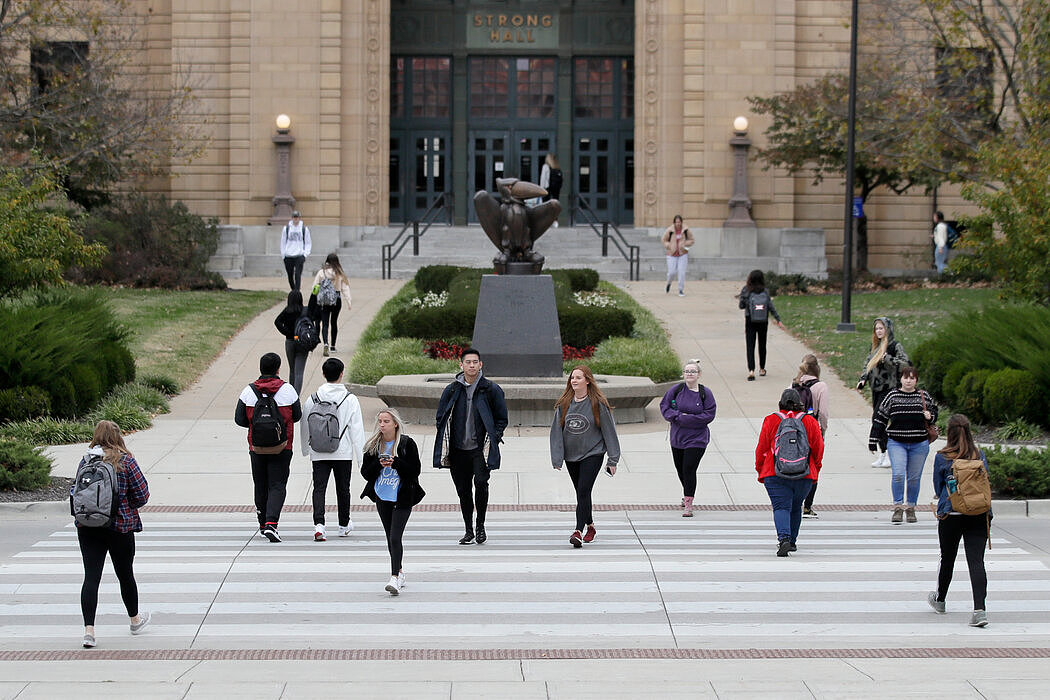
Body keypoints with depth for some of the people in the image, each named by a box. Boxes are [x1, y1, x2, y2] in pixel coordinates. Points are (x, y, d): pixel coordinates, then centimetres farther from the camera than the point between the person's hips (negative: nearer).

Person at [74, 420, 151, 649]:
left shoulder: (85, 461, 2)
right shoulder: (126, 461, -7)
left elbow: (76, 492, 10)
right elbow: (142, 494, -6)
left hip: (87, 527, 2)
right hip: (120, 527, -2)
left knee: (91, 576, -1)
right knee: (125, 574, 15)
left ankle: (89, 629, -13)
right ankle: (135, 620, 35)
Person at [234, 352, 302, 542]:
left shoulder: (249, 391, -5)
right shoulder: (288, 390, -8)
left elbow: (239, 419, -4)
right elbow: (297, 416, 3)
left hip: (256, 448, 2)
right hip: (281, 448, -2)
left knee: (261, 486, 15)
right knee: (277, 486, -1)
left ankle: (263, 526, 25)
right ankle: (271, 524, -19)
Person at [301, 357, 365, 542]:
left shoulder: (313, 399, -1)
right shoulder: (350, 399, -7)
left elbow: (305, 426, 10)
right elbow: (357, 430, -7)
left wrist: (306, 450, 26)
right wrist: (361, 457, -2)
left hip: (318, 454, 1)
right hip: (343, 453, -1)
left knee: (319, 488, -1)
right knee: (343, 489, 14)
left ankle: (319, 524, -21)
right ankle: (344, 525, 29)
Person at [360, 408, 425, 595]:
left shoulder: (407, 444, -6)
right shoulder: (373, 446, 4)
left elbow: (415, 470, -8)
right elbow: (365, 472, 3)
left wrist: (395, 463, -20)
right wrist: (379, 464, -16)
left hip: (402, 498, -4)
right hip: (382, 497, 5)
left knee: (395, 537, -15)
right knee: (390, 538, 13)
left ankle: (395, 577, -20)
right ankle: (399, 571, 30)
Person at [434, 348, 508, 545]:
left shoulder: (491, 389, 2)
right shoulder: (452, 390, 7)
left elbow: (502, 418, 8)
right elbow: (441, 418, 14)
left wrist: (493, 439, -4)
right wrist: (444, 443, 5)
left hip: (480, 448, -3)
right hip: (458, 449, 3)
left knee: (481, 482, -19)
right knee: (463, 490, 5)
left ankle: (480, 525, -1)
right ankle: (469, 530, 18)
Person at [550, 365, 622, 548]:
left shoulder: (598, 403, -7)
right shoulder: (564, 404, 3)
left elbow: (608, 430, -3)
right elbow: (556, 431, 6)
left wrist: (613, 459, -3)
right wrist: (557, 458, 0)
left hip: (592, 454, -4)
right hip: (571, 456, 4)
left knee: (583, 492, -16)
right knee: (581, 494, 12)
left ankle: (578, 532, -21)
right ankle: (590, 527, 31)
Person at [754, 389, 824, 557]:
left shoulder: (770, 421, 1)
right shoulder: (810, 422, 4)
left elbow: (761, 449, 4)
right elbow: (819, 450, 9)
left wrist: (760, 472, 16)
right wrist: (815, 473, 21)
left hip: (775, 474, -2)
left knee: (781, 507, -5)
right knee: (795, 508, 19)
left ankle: (784, 538, -28)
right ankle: (792, 542, 30)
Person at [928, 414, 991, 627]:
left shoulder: (942, 458, -2)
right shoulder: (980, 456, 4)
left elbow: (938, 488, 7)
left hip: (951, 515, -1)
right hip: (979, 514, 1)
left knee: (947, 559, 16)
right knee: (976, 561, -5)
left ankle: (940, 599, 38)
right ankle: (979, 609, -20)